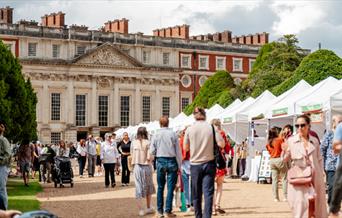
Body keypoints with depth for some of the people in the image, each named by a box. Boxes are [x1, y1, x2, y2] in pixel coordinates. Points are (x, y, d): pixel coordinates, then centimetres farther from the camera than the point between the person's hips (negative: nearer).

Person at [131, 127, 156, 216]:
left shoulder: (134, 143, 0)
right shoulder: (147, 143, -9)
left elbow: (132, 155, 2)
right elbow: (149, 157, -13)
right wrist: (152, 159, 6)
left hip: (136, 167, 2)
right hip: (146, 166, -2)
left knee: (139, 188, 7)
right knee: (148, 187, 17)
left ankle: (141, 210, 5)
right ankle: (148, 208, 25)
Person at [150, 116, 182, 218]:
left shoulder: (156, 135, -2)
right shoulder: (173, 134, -5)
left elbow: (152, 152, 1)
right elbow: (178, 152, -4)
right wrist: (179, 166, 2)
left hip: (160, 162, 2)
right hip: (172, 161, -2)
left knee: (160, 187, 12)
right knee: (170, 187, 1)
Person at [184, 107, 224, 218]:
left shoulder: (189, 129, -2)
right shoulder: (211, 127, -4)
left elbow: (186, 147, 5)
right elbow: (221, 144, -6)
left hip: (195, 164, 1)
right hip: (209, 163, -1)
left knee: (196, 194, 11)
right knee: (208, 192, -3)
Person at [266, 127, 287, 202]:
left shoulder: (268, 143, 8)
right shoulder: (280, 139, -9)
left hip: (272, 160, 6)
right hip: (279, 159, -5)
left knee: (274, 180, 7)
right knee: (284, 179, 2)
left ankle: (275, 197, 7)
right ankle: (285, 196, -1)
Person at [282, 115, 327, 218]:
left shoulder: (315, 141, 6)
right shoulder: (291, 141, 0)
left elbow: (319, 160, 13)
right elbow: (285, 160, 4)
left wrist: (320, 174, 7)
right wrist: (285, 151, -15)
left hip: (314, 178, 2)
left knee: (316, 207, 6)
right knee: (300, 205, -9)